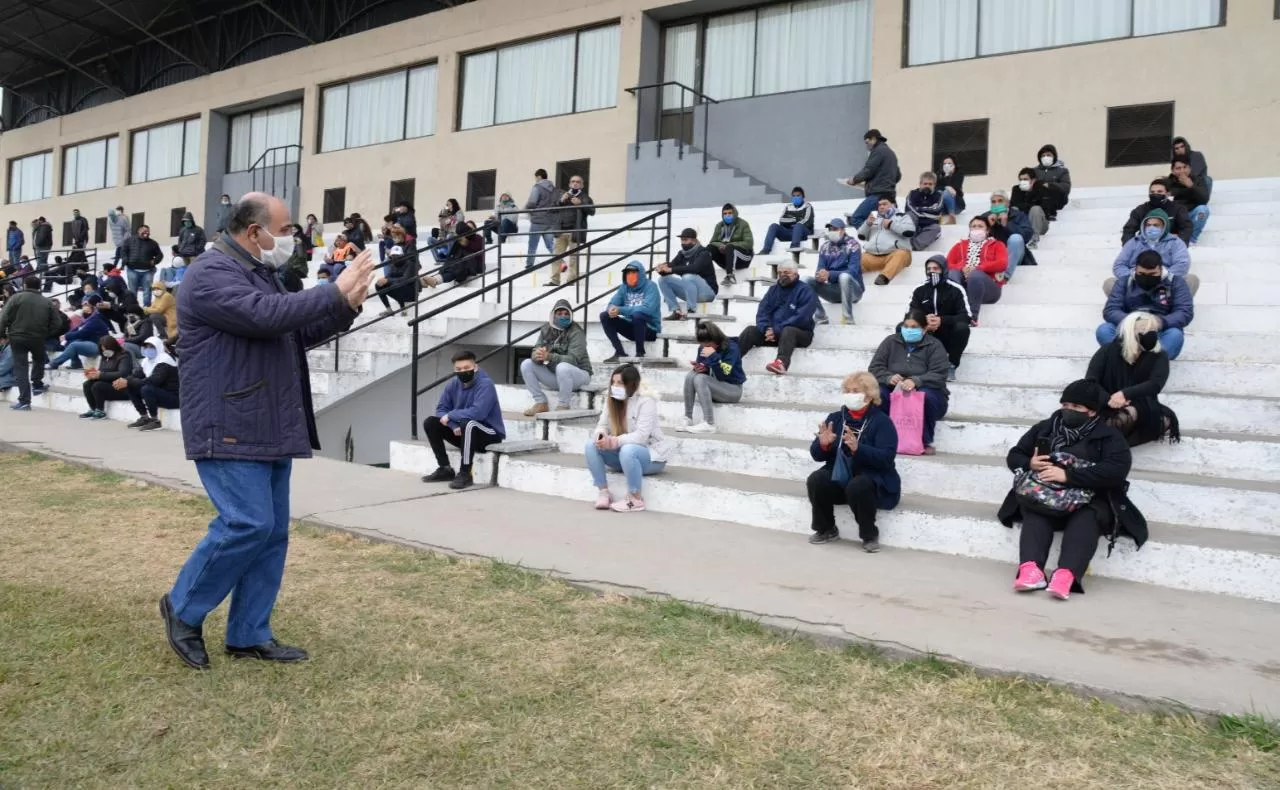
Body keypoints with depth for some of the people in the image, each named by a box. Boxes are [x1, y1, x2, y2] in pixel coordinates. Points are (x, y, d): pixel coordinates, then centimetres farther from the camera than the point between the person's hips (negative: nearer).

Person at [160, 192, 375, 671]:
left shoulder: (260, 273, 19)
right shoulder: (212, 274, -12)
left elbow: (296, 334, 24)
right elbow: (267, 316, -27)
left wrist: (345, 308, 9)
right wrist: (335, 292, -19)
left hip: (268, 429, 10)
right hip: (231, 430, -10)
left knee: (272, 532, 8)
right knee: (247, 526, -13)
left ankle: (249, 635, 16)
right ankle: (183, 609, 11)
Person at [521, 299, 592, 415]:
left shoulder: (576, 332, -17)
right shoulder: (547, 329, 0)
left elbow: (573, 359, -29)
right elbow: (535, 351, -5)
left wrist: (549, 357, -42)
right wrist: (537, 356, -32)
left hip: (578, 374, -6)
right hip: (554, 374, 6)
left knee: (562, 367, -38)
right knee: (526, 364, -8)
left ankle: (563, 407, -20)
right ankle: (541, 404, -3)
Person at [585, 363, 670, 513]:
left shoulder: (646, 401, -21)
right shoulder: (611, 400, 0)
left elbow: (641, 436, -29)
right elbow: (602, 426, -3)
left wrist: (614, 441, -38)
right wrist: (601, 436, -28)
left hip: (651, 455, -6)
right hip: (623, 452, 6)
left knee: (627, 450, -39)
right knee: (591, 445, -17)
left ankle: (635, 499, -23)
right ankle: (603, 492, -10)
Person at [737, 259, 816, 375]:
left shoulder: (806, 291, -4)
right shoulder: (773, 289, 14)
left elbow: (801, 318, -17)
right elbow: (762, 311, 4)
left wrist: (777, 330, -23)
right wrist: (766, 329, -17)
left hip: (799, 333, -5)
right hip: (772, 331, 5)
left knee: (787, 331, -38)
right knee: (750, 330, -17)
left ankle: (782, 363, -65)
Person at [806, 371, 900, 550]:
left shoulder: (882, 422, -7)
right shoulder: (835, 418, 7)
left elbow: (886, 458, -20)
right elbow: (817, 455, 5)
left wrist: (857, 448, -35)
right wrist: (823, 444, -19)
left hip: (873, 479, -4)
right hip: (840, 478, 4)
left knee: (857, 487, -36)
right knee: (816, 480, -24)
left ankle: (870, 535, -12)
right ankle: (827, 529, -2)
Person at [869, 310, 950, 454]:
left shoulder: (934, 345, 0)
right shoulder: (891, 341, 8)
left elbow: (939, 375, -15)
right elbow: (874, 368, 0)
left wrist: (916, 381, -34)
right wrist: (888, 378, -23)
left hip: (924, 392, -2)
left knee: (925, 395, -37)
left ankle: (925, 441, -22)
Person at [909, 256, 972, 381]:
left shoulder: (956, 289, -5)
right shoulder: (919, 291, 4)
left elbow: (966, 316, -13)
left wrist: (942, 321, -30)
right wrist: (924, 320, -28)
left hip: (949, 337, -2)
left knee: (962, 327, -33)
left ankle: (951, 365, -17)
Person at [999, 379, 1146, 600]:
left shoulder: (1108, 436, 4)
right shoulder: (1045, 428, 17)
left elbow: (1116, 470, -14)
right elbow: (1014, 455, 19)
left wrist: (1068, 475, -24)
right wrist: (1030, 464, -7)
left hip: (1090, 500, -2)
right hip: (1045, 499, 3)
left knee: (1086, 520, -34)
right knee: (1034, 512, -30)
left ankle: (1066, 575, -54)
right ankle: (1030, 569, -50)